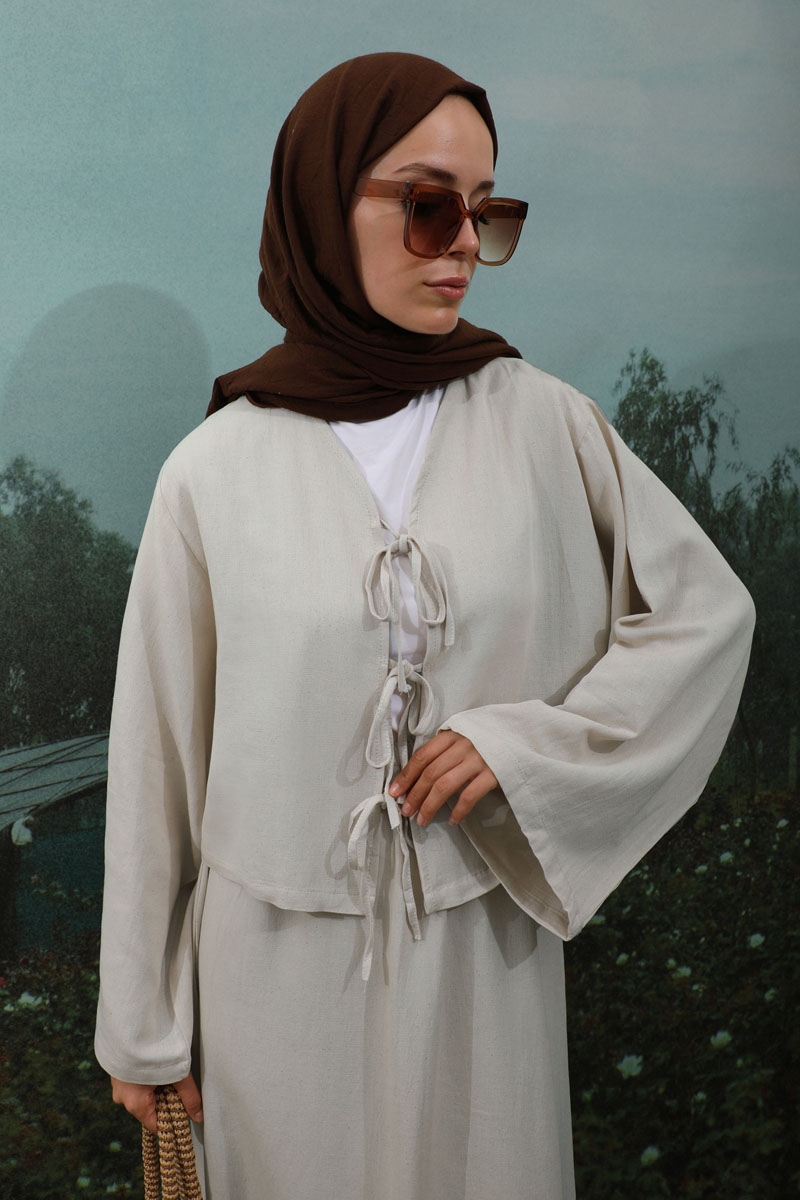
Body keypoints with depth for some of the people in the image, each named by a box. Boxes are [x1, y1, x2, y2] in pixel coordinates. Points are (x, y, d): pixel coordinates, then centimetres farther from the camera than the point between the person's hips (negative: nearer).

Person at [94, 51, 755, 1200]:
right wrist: (143, 1024, 4)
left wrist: (534, 738, -13)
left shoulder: (543, 425, -6)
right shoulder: (216, 470, -9)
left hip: (483, 941, 1)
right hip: (281, 954, -1)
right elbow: (160, 751, -3)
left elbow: (708, 609, 2)